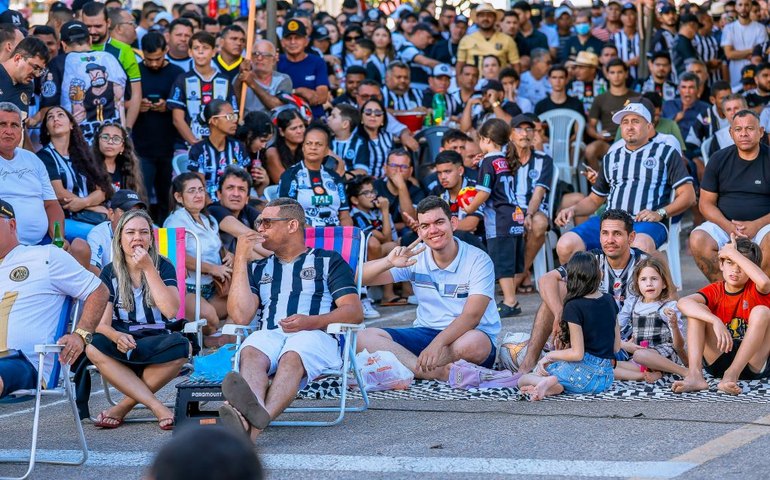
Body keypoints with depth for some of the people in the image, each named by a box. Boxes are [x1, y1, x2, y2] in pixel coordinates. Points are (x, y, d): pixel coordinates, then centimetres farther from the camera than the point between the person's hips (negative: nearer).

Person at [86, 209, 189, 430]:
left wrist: (149, 269, -16)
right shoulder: (110, 273, 4)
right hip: (122, 344, 0)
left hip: (157, 343, 0)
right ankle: (158, 408, -35)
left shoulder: (163, 267, 2)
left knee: (182, 346, -35)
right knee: (92, 347, -33)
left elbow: (170, 310, -15)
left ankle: (124, 407, -23)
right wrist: (115, 336, -28)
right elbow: (102, 323, -5)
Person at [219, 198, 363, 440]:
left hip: (315, 336, -3)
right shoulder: (258, 268, 30)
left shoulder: (328, 261, 21)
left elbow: (355, 311, 6)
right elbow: (241, 316, 12)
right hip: (269, 335, 3)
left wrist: (311, 322, -13)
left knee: (292, 356, -39)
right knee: (251, 353, -35)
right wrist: (241, 258, 13)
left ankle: (253, 424, -66)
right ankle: (253, 410, -68)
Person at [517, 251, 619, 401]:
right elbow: (616, 347, 12)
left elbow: (577, 353, -15)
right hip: (607, 378, 6)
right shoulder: (609, 301, 7)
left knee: (523, 381, 7)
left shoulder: (574, 307, -13)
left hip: (583, 371, -6)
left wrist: (550, 355, -1)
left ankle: (553, 386, -26)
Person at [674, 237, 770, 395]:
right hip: (718, 361, 2)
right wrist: (715, 321, -36)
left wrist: (733, 253, -20)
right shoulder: (715, 291, 3)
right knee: (697, 309, -13)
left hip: (752, 363, -2)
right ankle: (694, 375, -32)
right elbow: (683, 303, -20)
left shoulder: (755, 290, -1)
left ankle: (732, 375, -35)